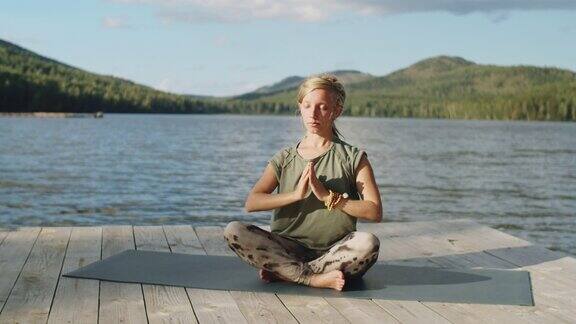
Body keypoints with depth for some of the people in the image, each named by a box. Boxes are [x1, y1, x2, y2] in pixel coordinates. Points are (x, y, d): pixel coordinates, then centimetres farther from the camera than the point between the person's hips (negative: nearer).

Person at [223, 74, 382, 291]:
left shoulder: (353, 158, 5)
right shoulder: (285, 158, 11)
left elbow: (375, 212, -6)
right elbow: (251, 203, -3)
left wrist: (328, 196, -13)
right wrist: (296, 194, -15)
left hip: (334, 251, -1)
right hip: (288, 247, 2)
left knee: (368, 243, -35)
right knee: (233, 231, -23)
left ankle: (283, 272, -22)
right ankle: (316, 278, -27)